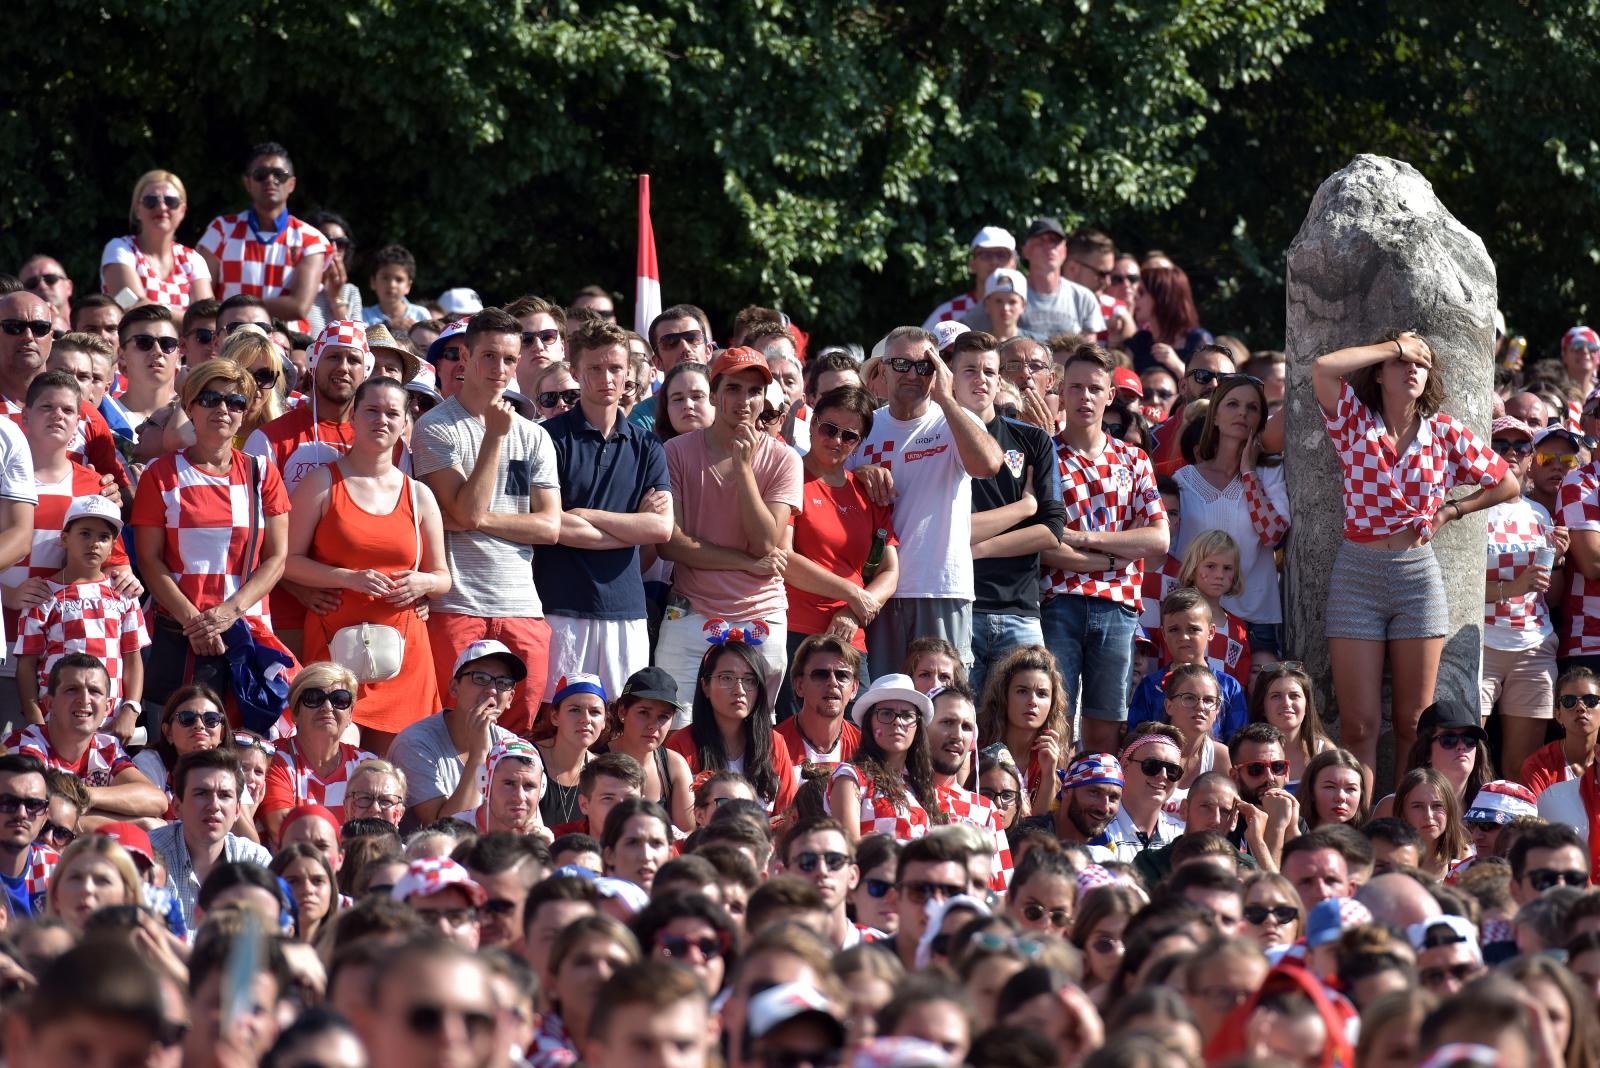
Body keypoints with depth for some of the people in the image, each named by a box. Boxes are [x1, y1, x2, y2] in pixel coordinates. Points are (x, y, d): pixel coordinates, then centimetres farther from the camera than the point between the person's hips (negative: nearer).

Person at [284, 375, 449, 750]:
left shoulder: (419, 496, 14)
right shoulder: (323, 483, 4)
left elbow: (443, 577, 19)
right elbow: (289, 561, -2)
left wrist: (423, 583, -4)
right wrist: (350, 579, -14)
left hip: (403, 647, 3)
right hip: (336, 641, -3)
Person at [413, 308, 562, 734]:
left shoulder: (534, 436, 14)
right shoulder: (435, 428, 0)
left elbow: (550, 526, 5)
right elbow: (467, 511, -11)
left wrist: (477, 519, -7)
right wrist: (495, 436, -10)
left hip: (523, 609, 4)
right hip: (456, 607, -4)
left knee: (518, 732, 1)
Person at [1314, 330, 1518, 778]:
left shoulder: (1444, 433, 5)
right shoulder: (1355, 421, 0)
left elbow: (1507, 485, 14)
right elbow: (1323, 367, -19)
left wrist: (1448, 512, 3)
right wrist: (1395, 346, -9)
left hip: (1418, 573, 1)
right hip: (1357, 573, -1)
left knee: (1414, 725, 3)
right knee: (1358, 725, -4)